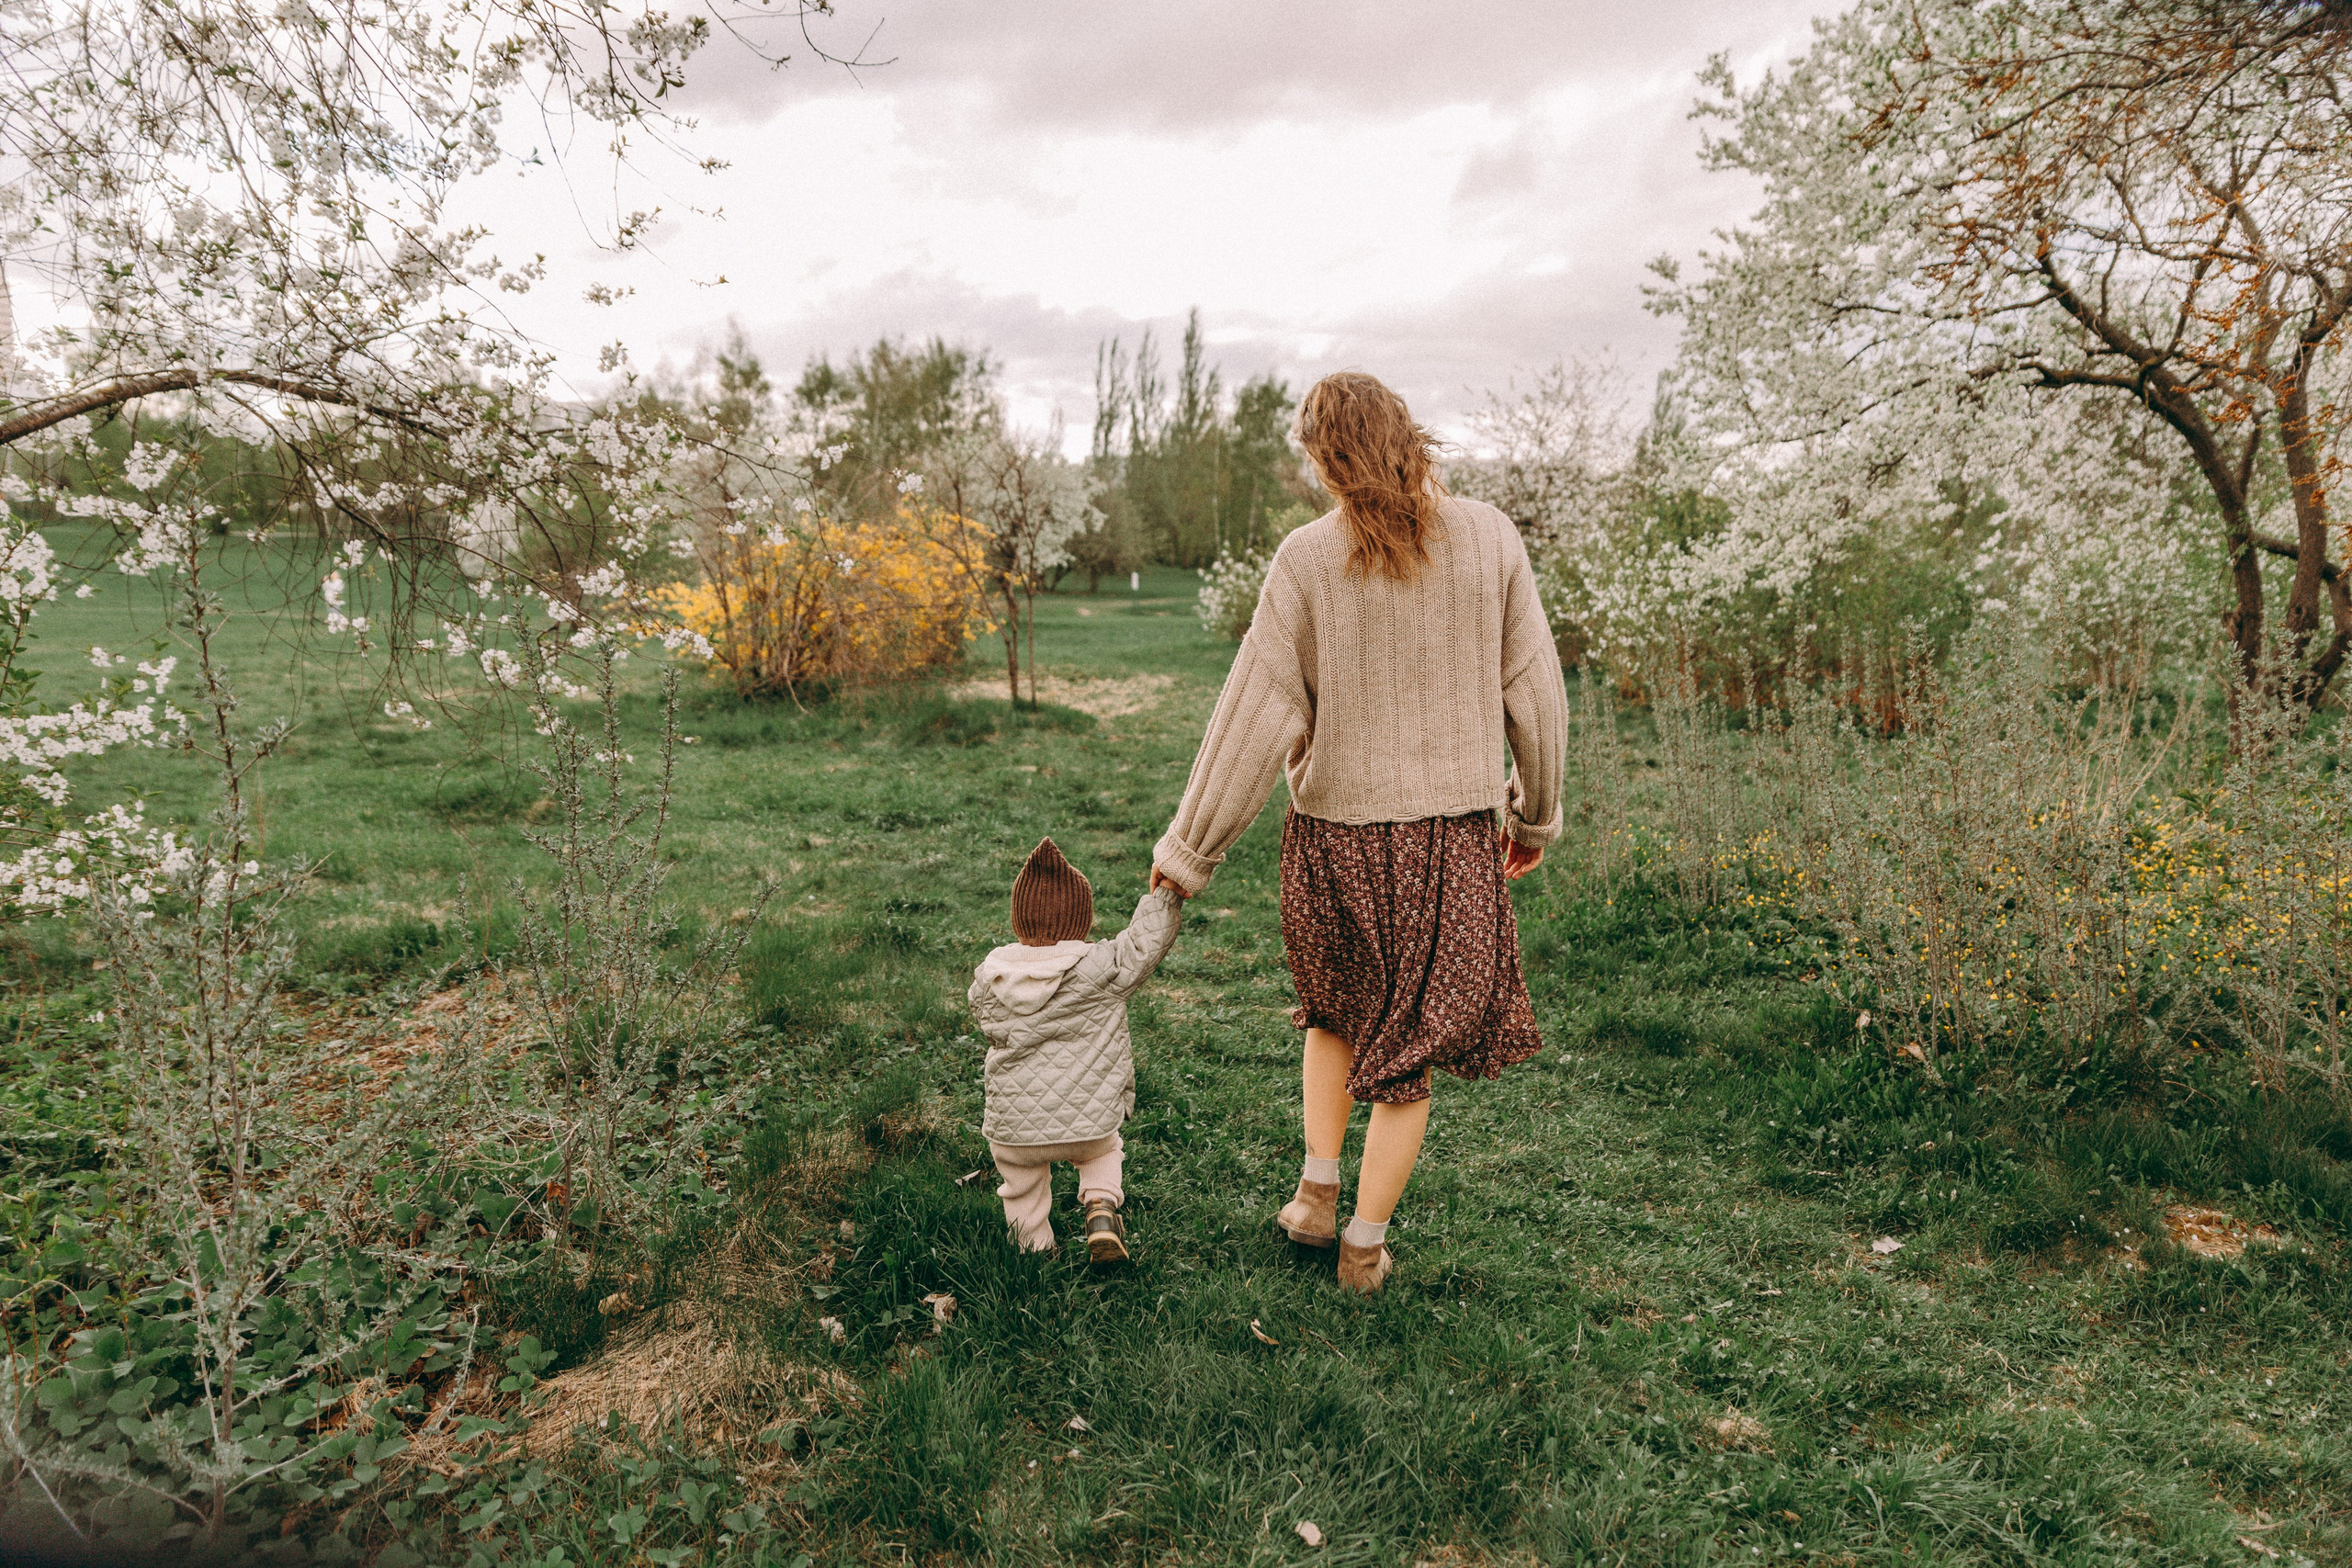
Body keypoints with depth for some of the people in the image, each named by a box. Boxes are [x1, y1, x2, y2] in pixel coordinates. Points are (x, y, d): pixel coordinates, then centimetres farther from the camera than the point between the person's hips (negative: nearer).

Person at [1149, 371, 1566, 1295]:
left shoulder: (1308, 560, -10)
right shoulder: (1490, 540, -4)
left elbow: (1257, 714, -10)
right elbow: (1534, 691, 1)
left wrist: (1188, 849, -2)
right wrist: (1535, 813, 16)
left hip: (1334, 830, -1)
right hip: (1453, 835, 1)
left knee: (1336, 1009, 27)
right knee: (1409, 1044, 15)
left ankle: (1317, 1190, 25)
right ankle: (1365, 1246, 26)